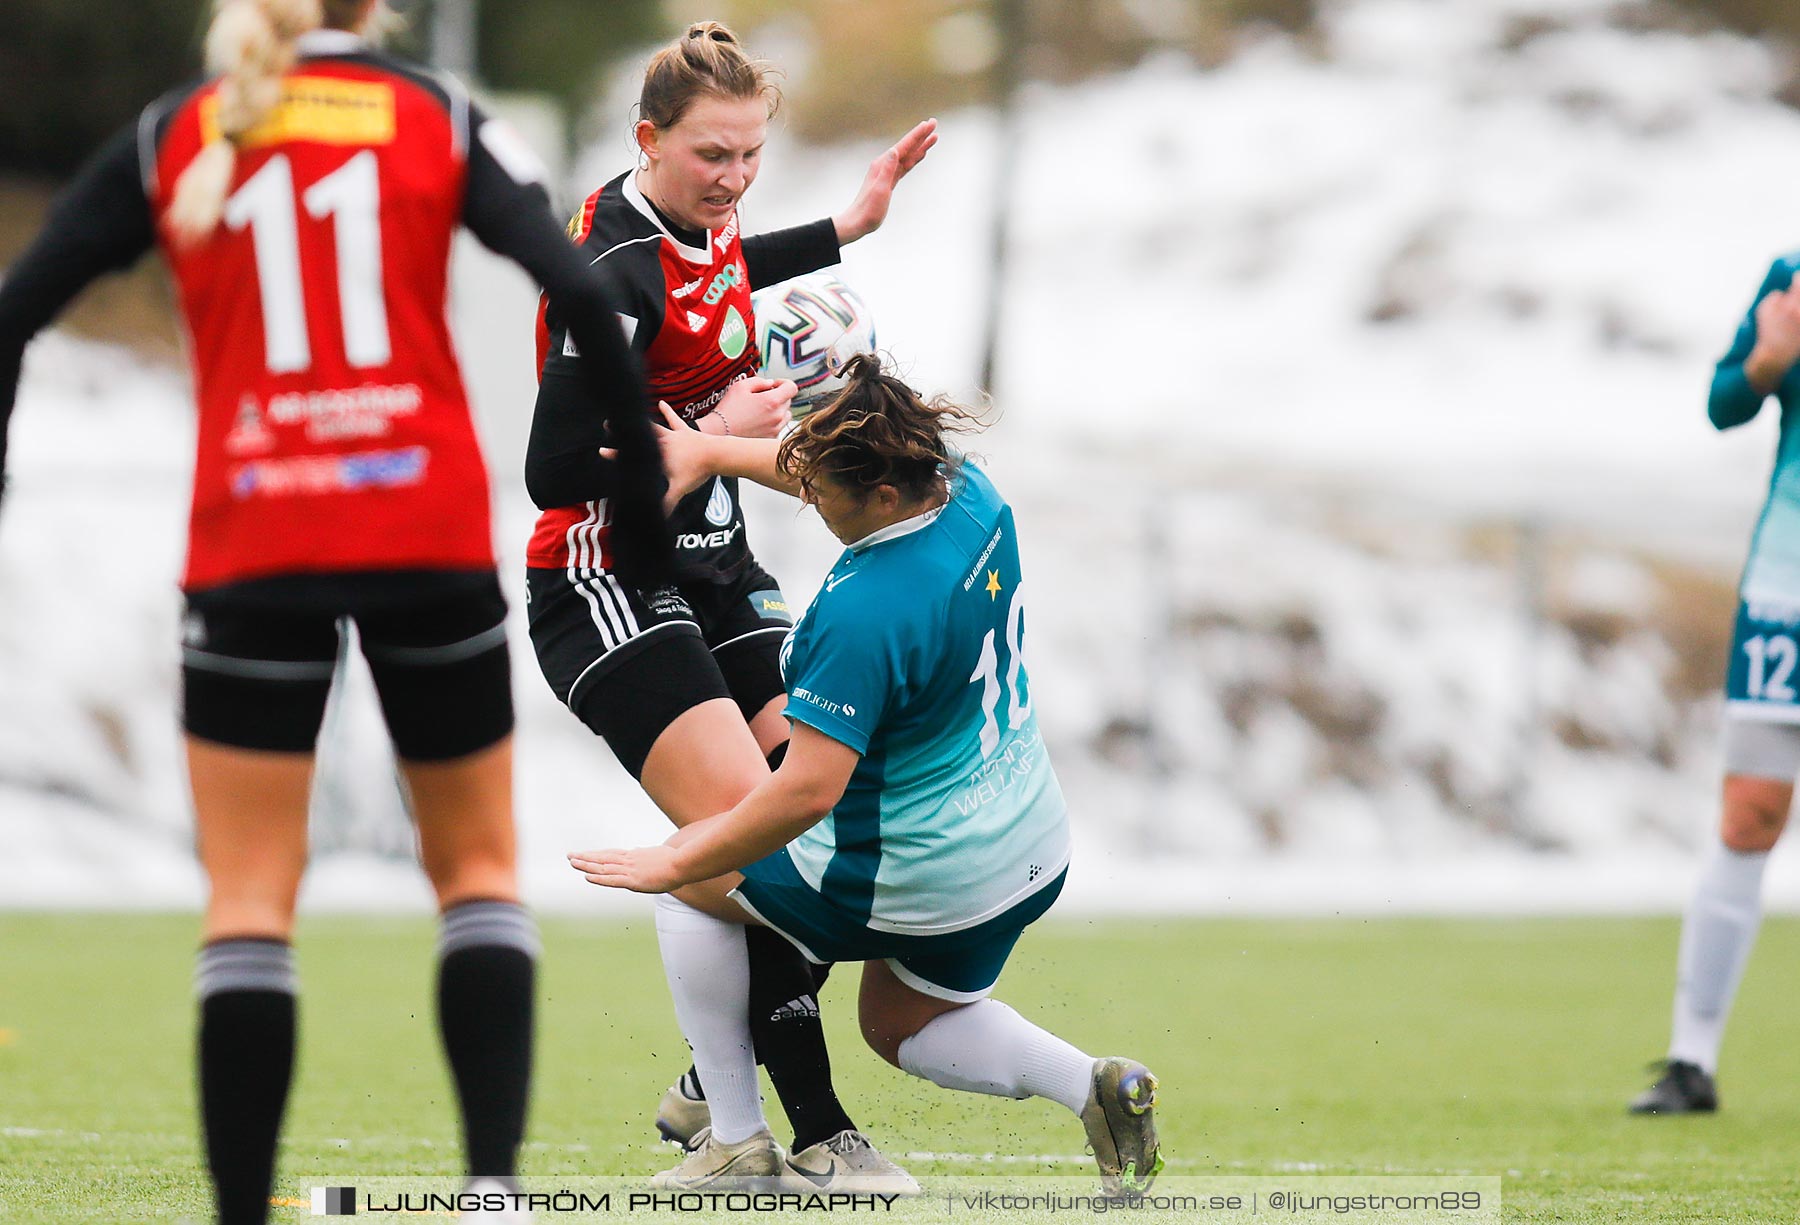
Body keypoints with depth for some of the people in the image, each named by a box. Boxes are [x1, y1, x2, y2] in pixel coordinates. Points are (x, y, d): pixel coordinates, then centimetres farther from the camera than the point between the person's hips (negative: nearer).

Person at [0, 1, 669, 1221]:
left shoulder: (171, 137, 8)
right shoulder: (439, 119, 6)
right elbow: (582, 296, -5)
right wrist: (640, 483, 2)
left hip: (249, 553, 0)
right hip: (430, 537, 0)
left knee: (250, 895, 5)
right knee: (478, 867, 13)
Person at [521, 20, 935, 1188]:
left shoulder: (696, 222, 4)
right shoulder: (613, 278, -23)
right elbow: (555, 473, -24)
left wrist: (845, 227, 27)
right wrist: (710, 436, -20)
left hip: (713, 575, 9)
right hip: (607, 593, -9)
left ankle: (712, 1091, 9)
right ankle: (816, 1129, -16)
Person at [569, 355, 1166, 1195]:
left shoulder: (861, 613, -33)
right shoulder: (970, 494, -8)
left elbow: (807, 791, -33)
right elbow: (849, 470, 15)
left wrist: (673, 865, -22)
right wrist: (709, 453, 13)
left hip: (916, 887, -8)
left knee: (689, 878, 15)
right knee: (900, 1028, 31)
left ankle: (737, 1140, 17)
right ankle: (1095, 1087, 9)